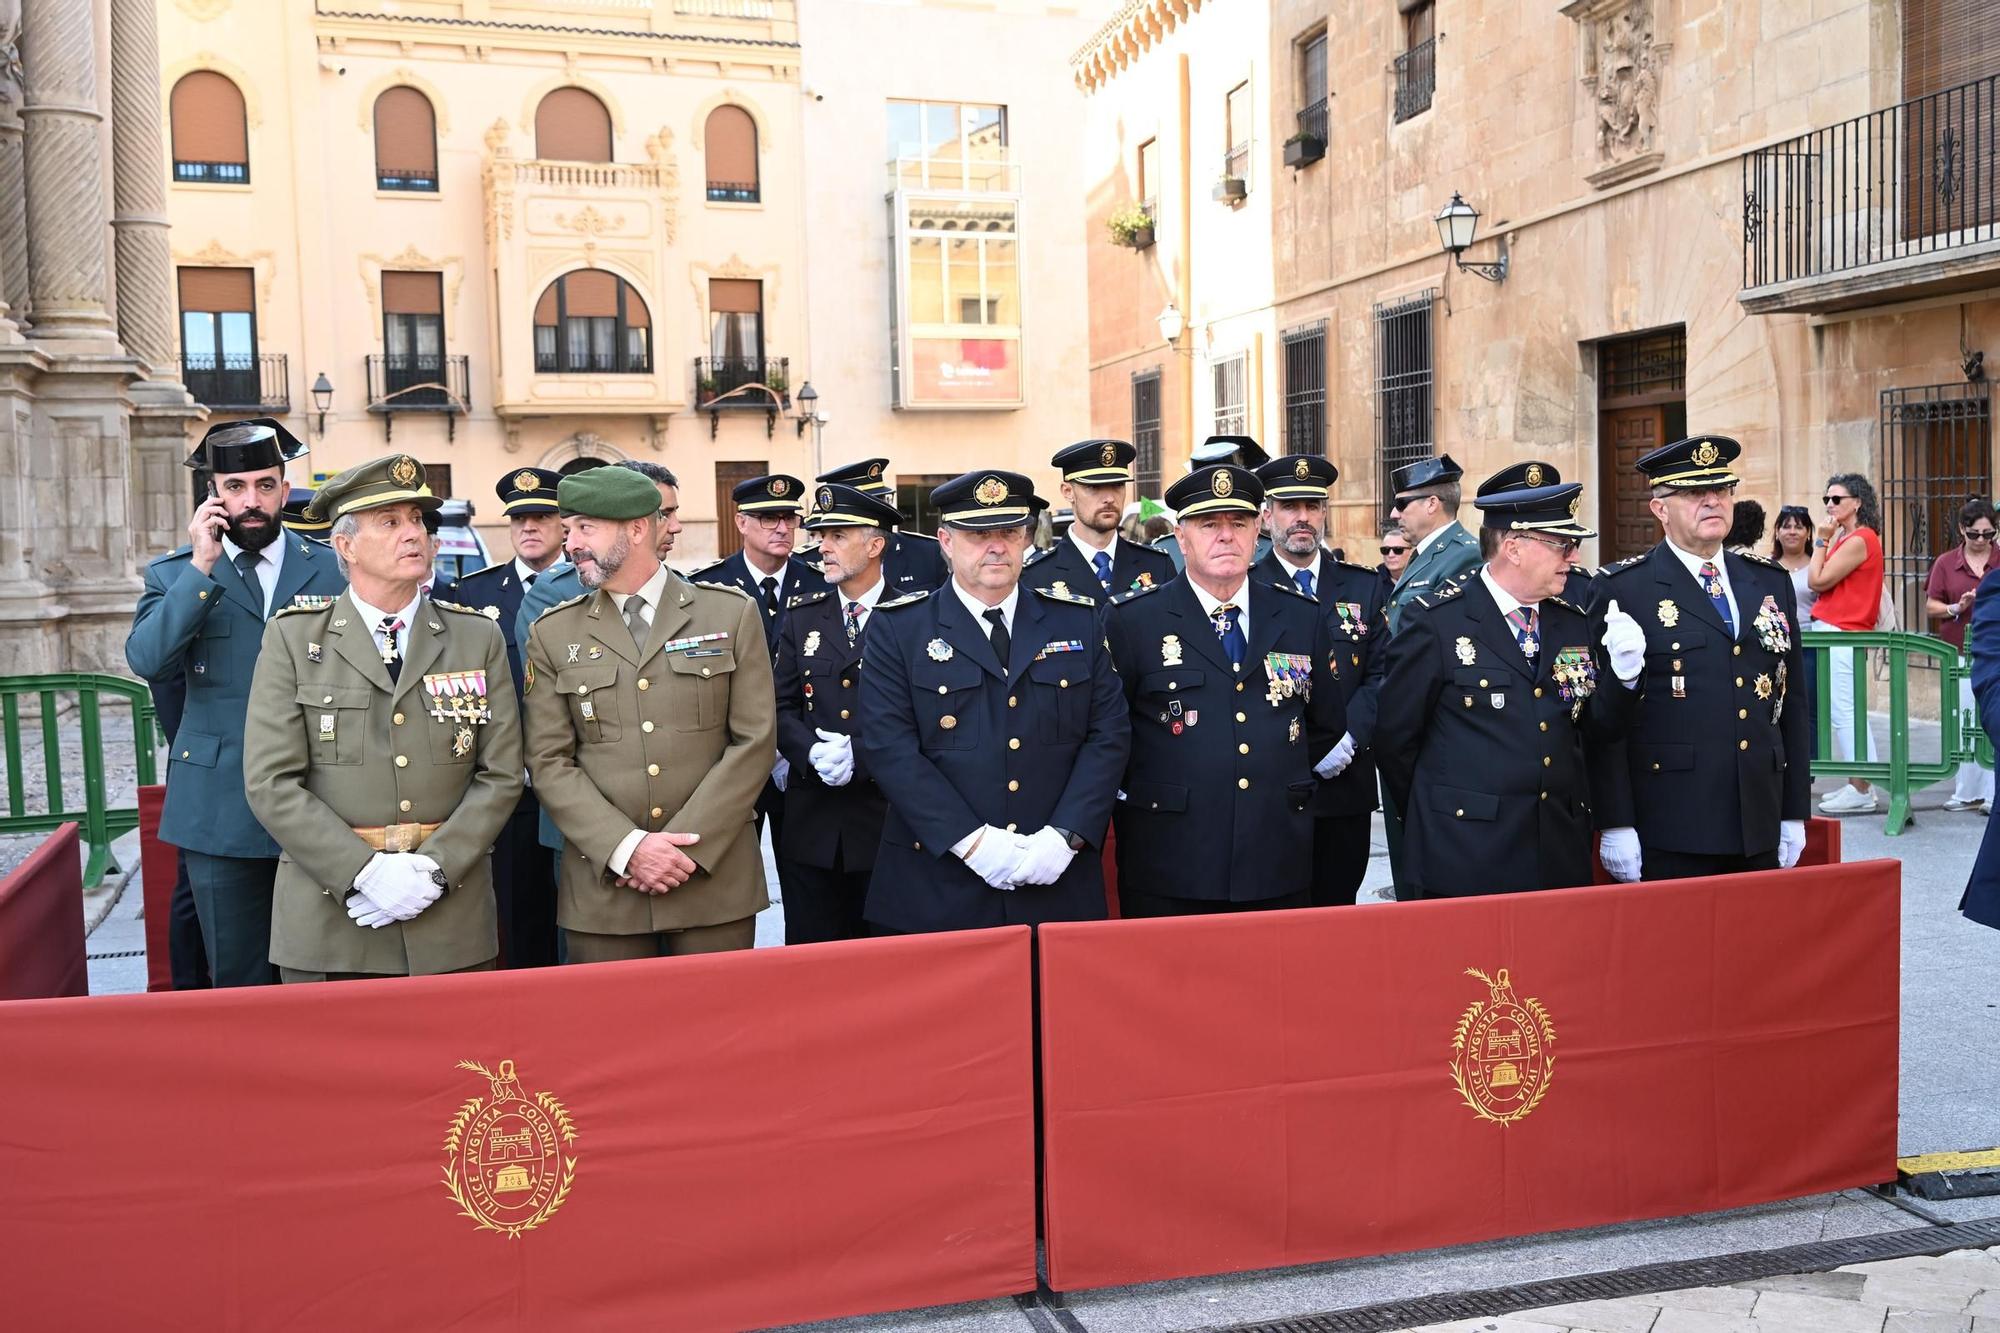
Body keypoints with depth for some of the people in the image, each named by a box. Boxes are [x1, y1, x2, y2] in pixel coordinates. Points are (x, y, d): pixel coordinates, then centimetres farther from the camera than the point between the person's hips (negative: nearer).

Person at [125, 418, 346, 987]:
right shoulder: (174, 574, 4)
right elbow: (146, 662, -13)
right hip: (221, 811, 0)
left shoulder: (331, 568, 4)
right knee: (239, 979, 9)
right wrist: (201, 567, -16)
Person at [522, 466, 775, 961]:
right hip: (603, 890, 1)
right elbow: (549, 762, 1)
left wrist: (688, 845, -10)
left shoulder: (733, 614, 3)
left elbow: (755, 741, -2)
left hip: (716, 880, -1)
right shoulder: (553, 634, 6)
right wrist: (627, 848, -12)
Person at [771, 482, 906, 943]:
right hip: (813, 820, 3)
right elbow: (782, 708, 8)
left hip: (887, 816, -3)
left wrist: (860, 755, -18)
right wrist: (813, 751, -12)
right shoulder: (802, 616, 11)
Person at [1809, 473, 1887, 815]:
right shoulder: (1850, 537, 18)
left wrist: (1822, 541, -6)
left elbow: (1817, 581, -13)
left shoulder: (1859, 540, -13)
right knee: (1847, 712, 13)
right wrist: (1827, 541, 11)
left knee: (1844, 712, -8)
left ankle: (1861, 792, -4)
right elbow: (1821, 582, 15)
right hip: (1836, 631, 11)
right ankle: (1857, 784, 18)